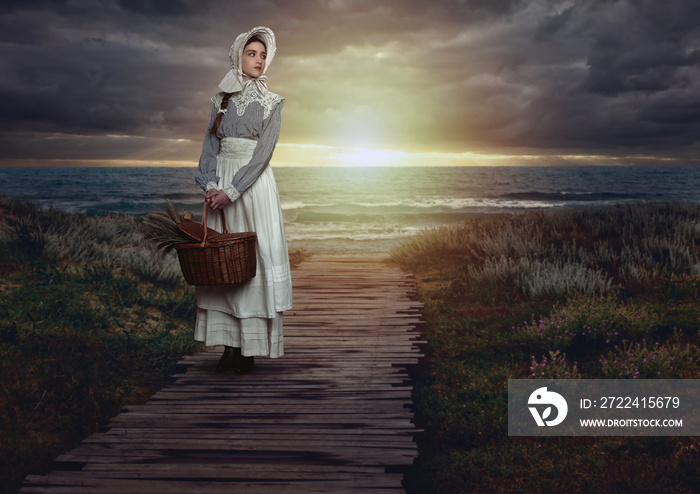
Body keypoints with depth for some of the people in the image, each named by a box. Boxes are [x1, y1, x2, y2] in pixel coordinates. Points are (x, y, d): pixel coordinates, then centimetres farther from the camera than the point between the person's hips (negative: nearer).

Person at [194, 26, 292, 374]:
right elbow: (210, 145, 7)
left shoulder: (271, 103, 1)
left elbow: (263, 152, -9)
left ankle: (250, 348, 0)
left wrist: (232, 190, -17)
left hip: (254, 183, -3)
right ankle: (230, 345, 9)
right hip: (221, 184, 4)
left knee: (255, 259, -5)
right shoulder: (221, 99, 12)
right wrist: (210, 184, -10)